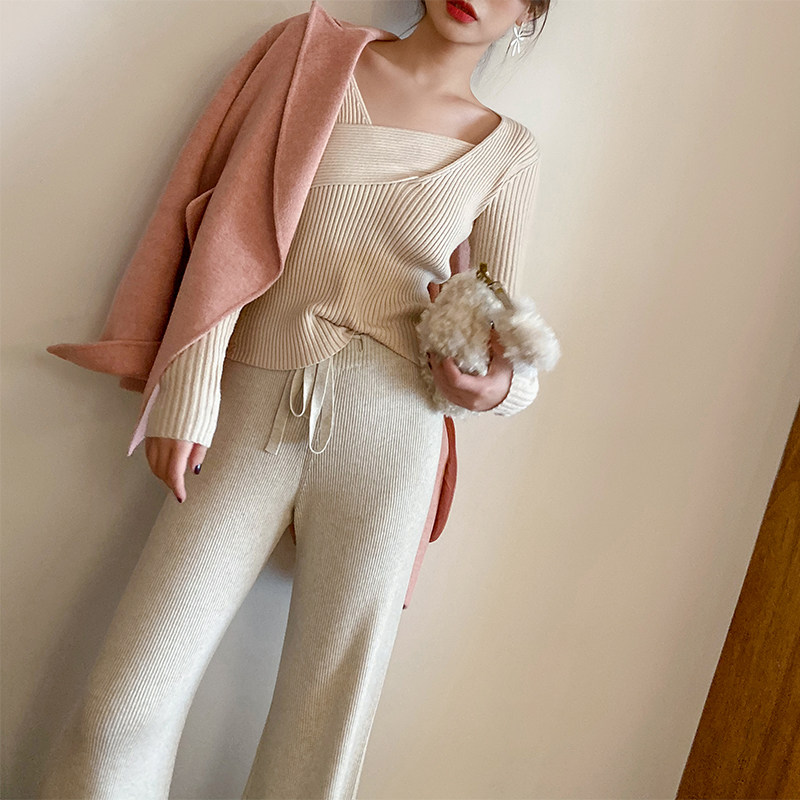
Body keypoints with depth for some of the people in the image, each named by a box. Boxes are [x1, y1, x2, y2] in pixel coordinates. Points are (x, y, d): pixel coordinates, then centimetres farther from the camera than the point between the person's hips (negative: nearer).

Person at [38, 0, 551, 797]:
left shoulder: (510, 153, 11)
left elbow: (506, 335, 15)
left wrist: (499, 385, -9)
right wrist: (190, 394, -6)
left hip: (384, 430, 1)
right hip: (251, 407, 0)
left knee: (325, 721, 6)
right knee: (124, 703, -3)